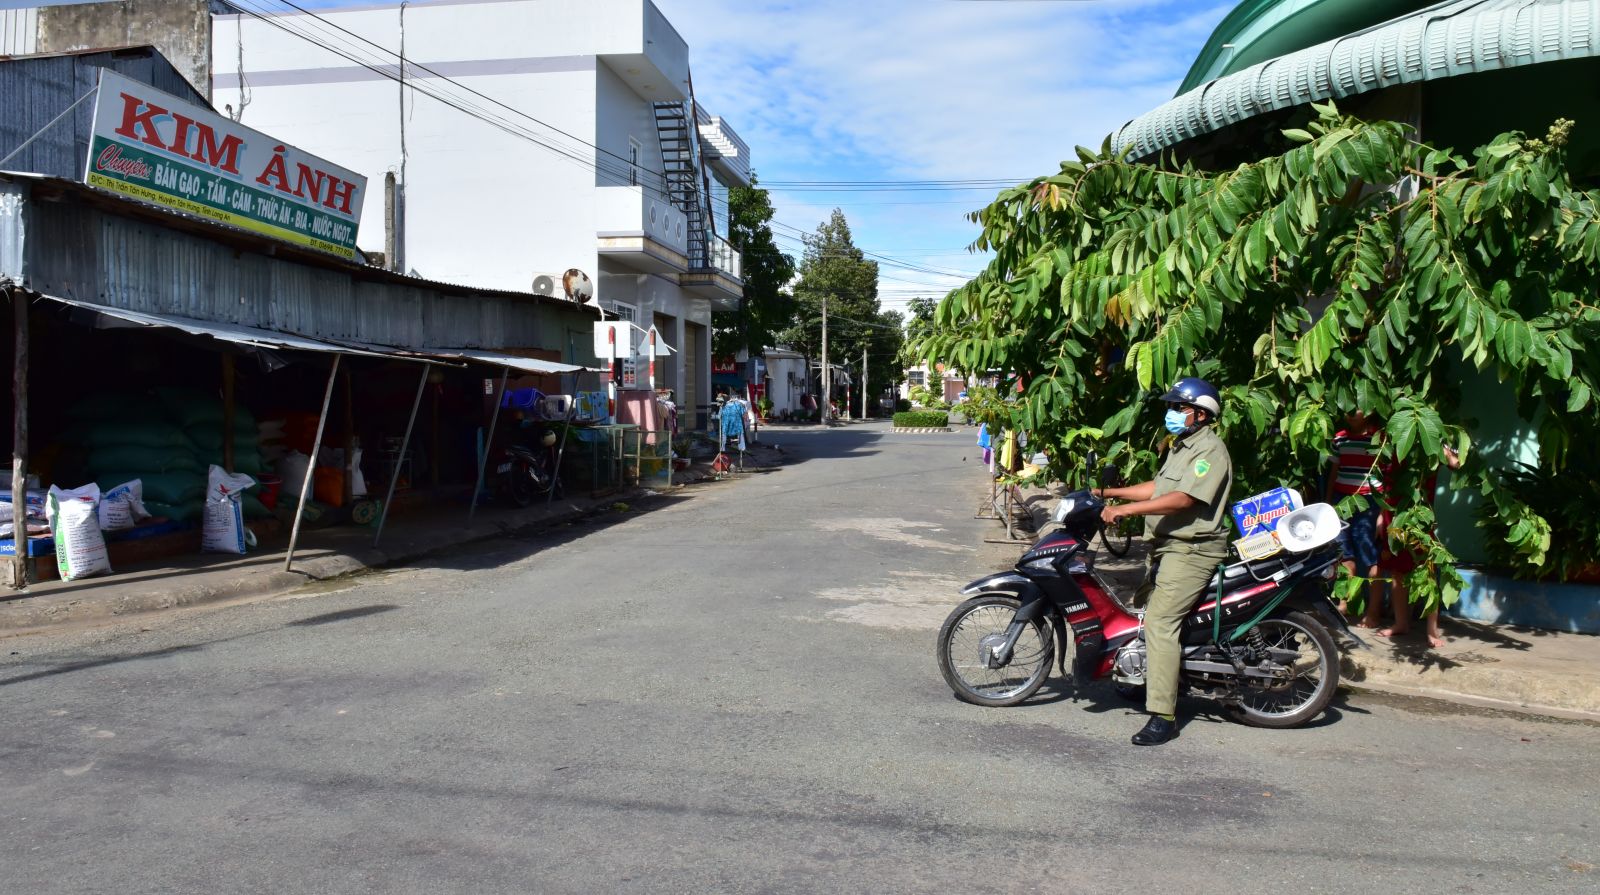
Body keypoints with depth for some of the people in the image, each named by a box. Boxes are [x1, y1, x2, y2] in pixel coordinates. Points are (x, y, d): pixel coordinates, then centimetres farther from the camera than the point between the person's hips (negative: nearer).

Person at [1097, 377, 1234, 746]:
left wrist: (1125, 509, -28)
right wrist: (1111, 492, 14)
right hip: (1170, 548, 11)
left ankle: (1163, 716, -20)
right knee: (1142, 610, 18)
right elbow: (1159, 488, 22)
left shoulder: (1210, 450, -14)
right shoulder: (1181, 446, 20)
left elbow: (1182, 499, -25)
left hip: (1191, 550, -11)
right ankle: (1147, 683, 34)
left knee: (1160, 622, -19)